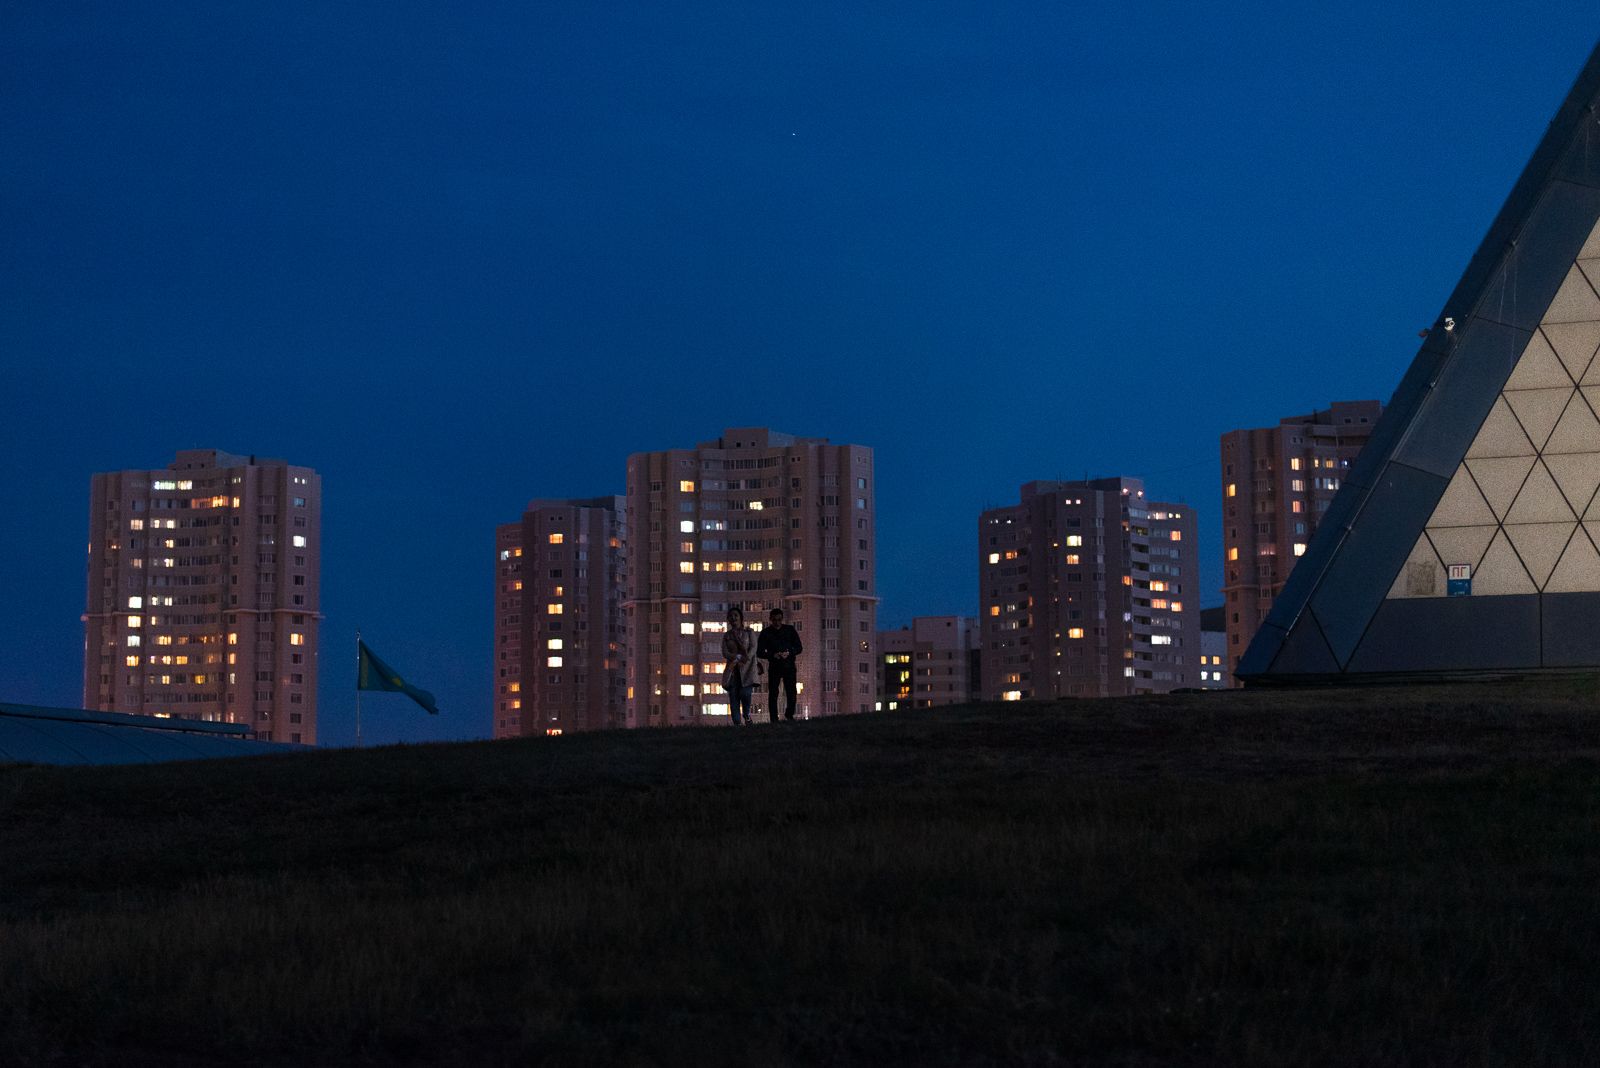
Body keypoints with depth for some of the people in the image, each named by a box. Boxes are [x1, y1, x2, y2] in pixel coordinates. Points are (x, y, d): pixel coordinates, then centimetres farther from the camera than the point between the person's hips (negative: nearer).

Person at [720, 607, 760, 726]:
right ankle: (737, 722, -9)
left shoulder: (749, 632, 11)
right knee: (734, 695, -9)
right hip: (733, 669, 2)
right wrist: (739, 657, -14)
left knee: (744, 693, -18)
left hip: (747, 667, -2)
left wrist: (745, 661, -18)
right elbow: (725, 653, 3)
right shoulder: (726, 636, 15)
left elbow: (753, 648, -1)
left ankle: (746, 715, 8)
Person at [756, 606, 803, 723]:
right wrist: (773, 655, -15)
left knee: (791, 693, -2)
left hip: (789, 666, 1)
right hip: (774, 667, -1)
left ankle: (789, 715, 20)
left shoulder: (790, 630, 7)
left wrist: (789, 653, -14)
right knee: (773, 693, -6)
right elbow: (759, 652, 2)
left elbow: (799, 648, 7)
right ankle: (774, 719, 0)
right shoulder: (765, 633, 4)